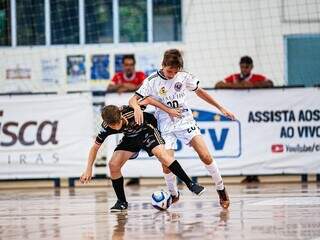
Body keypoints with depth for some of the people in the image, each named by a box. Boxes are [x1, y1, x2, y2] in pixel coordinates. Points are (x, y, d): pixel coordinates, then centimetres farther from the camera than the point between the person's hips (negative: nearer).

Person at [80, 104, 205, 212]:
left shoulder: (131, 112, -37)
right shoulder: (106, 127, -26)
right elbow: (95, 147, -11)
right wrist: (89, 169, -15)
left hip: (147, 130, -3)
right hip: (130, 138, 3)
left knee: (161, 154, -29)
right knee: (113, 165, -14)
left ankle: (190, 184, -26)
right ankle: (122, 202, 1)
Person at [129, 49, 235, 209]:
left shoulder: (184, 77, -3)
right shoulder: (152, 81, -8)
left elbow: (200, 92, 13)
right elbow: (133, 100, -11)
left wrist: (220, 108, 15)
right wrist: (136, 107, -36)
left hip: (185, 121, 1)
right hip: (166, 126, -1)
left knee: (206, 156, -14)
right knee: (167, 165, -16)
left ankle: (221, 189, 5)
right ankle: (173, 195, 10)